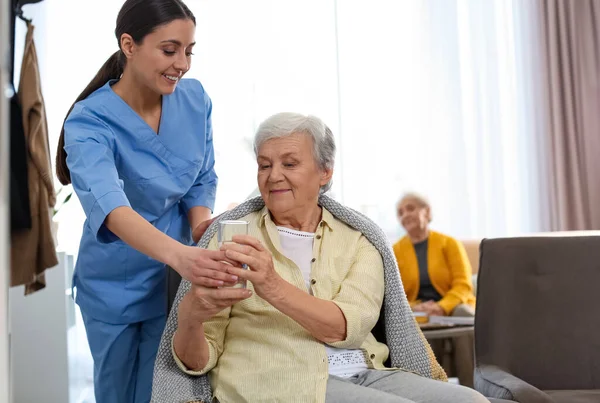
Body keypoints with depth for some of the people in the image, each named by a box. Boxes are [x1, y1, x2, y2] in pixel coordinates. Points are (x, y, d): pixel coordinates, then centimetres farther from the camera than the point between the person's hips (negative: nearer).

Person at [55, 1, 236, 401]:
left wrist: (201, 227, -20)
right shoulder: (89, 121, -24)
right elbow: (107, 204, -41)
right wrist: (178, 253, -59)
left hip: (178, 278, 2)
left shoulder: (195, 98, -10)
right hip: (117, 285, -2)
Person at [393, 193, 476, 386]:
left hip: (451, 307, 1)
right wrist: (414, 308, -23)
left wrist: (442, 307, -27)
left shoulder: (449, 243, 4)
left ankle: (470, 387, -34)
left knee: (464, 313, -35)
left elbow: (463, 285, -6)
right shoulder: (395, 251, 6)